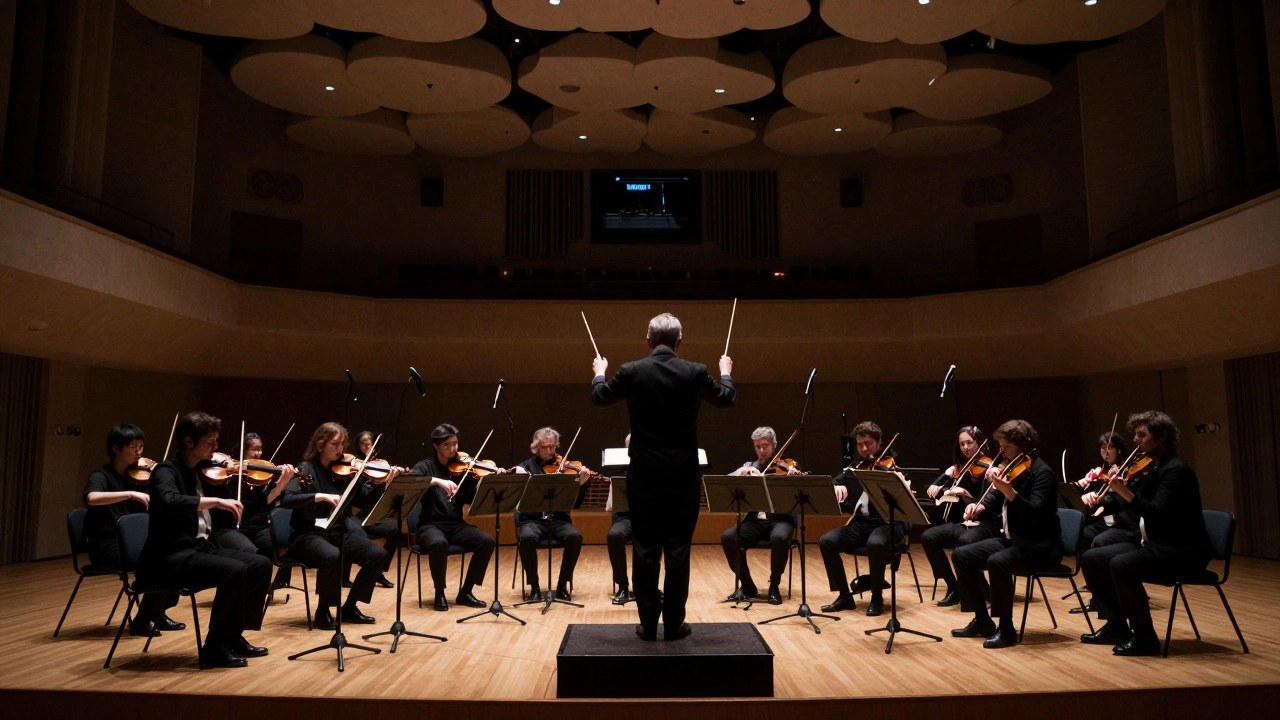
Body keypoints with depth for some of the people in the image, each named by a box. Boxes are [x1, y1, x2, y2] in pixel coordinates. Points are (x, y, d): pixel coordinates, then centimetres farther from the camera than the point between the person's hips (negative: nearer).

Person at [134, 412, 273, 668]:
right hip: (170, 556, -9)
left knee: (260, 564, -3)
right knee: (234, 570, -27)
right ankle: (215, 646, -12)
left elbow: (245, 508, 15)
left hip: (200, 547, 9)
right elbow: (169, 502, -36)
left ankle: (234, 636, 5)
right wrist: (216, 501, -36)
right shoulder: (166, 471, -12)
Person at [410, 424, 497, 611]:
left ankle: (465, 592, -6)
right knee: (439, 543, -37)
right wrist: (437, 480, -36)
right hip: (431, 525, -3)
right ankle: (439, 593, -13)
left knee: (487, 541, -22)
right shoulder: (424, 467, 1)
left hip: (457, 525, 3)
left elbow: (475, 499, -3)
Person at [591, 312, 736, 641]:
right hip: (683, 478, 0)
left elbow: (599, 398, 12)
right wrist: (725, 372, 33)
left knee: (644, 551, 9)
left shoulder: (631, 371, -7)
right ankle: (674, 623, 14)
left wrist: (599, 372, 32)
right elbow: (727, 398, 13)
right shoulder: (695, 372, -6)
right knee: (678, 552, 8)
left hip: (644, 477, 0)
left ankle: (648, 624, 15)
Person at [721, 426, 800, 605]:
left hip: (780, 519, -3)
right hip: (756, 520, 3)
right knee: (728, 537, -25)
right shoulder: (748, 466, 14)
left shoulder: (786, 467, 5)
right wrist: (742, 472, -17)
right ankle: (747, 585, -5)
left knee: (780, 538, -37)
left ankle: (774, 586, -13)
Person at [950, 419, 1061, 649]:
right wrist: (979, 507, -14)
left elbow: (1034, 514, -30)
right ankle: (982, 620, 8)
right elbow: (993, 504, 10)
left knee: (997, 561, -34)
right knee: (962, 555, -1)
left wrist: (1007, 490, -43)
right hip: (1010, 539, 9)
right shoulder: (1008, 468, 7)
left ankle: (1006, 628, -16)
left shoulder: (1042, 473, -16)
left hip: (1039, 546, -9)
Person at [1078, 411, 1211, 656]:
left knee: (1121, 564, -31)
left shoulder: (1176, 469, -17)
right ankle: (1116, 626, 8)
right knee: (1092, 557, 3)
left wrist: (1124, 491, -41)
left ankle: (1144, 637, -16)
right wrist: (1099, 500, -11)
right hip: (1152, 544, 10)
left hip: (1183, 551, -10)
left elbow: (1157, 513, -29)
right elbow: (1122, 502, 10)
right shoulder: (1148, 468, 10)